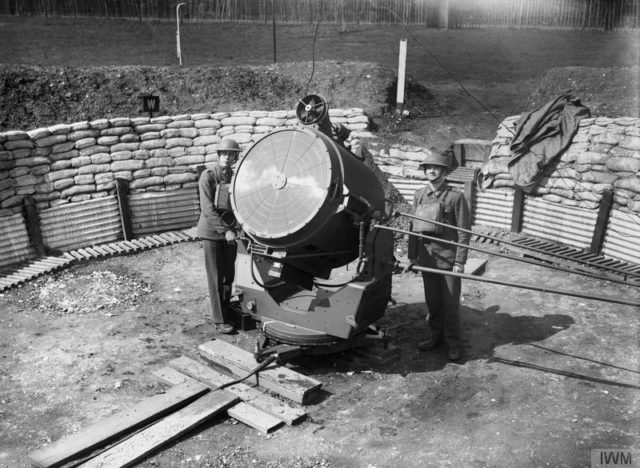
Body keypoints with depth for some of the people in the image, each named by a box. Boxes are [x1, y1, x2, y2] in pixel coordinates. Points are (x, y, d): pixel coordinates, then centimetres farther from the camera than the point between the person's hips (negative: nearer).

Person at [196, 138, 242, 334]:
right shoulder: (207, 176, -11)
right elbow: (207, 209, -16)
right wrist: (224, 230, -21)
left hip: (230, 231, 4)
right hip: (211, 232, -4)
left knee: (229, 276, 8)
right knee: (216, 278, -1)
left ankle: (226, 310, 24)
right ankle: (219, 320, 6)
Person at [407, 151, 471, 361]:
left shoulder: (455, 196, -9)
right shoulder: (419, 195, 6)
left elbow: (464, 231, -9)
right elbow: (414, 226, 10)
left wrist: (460, 261, -12)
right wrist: (412, 255, 8)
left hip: (447, 256, -4)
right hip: (426, 255, 5)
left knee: (450, 302, 4)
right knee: (432, 300, 15)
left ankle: (452, 343, 18)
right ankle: (436, 336, 31)